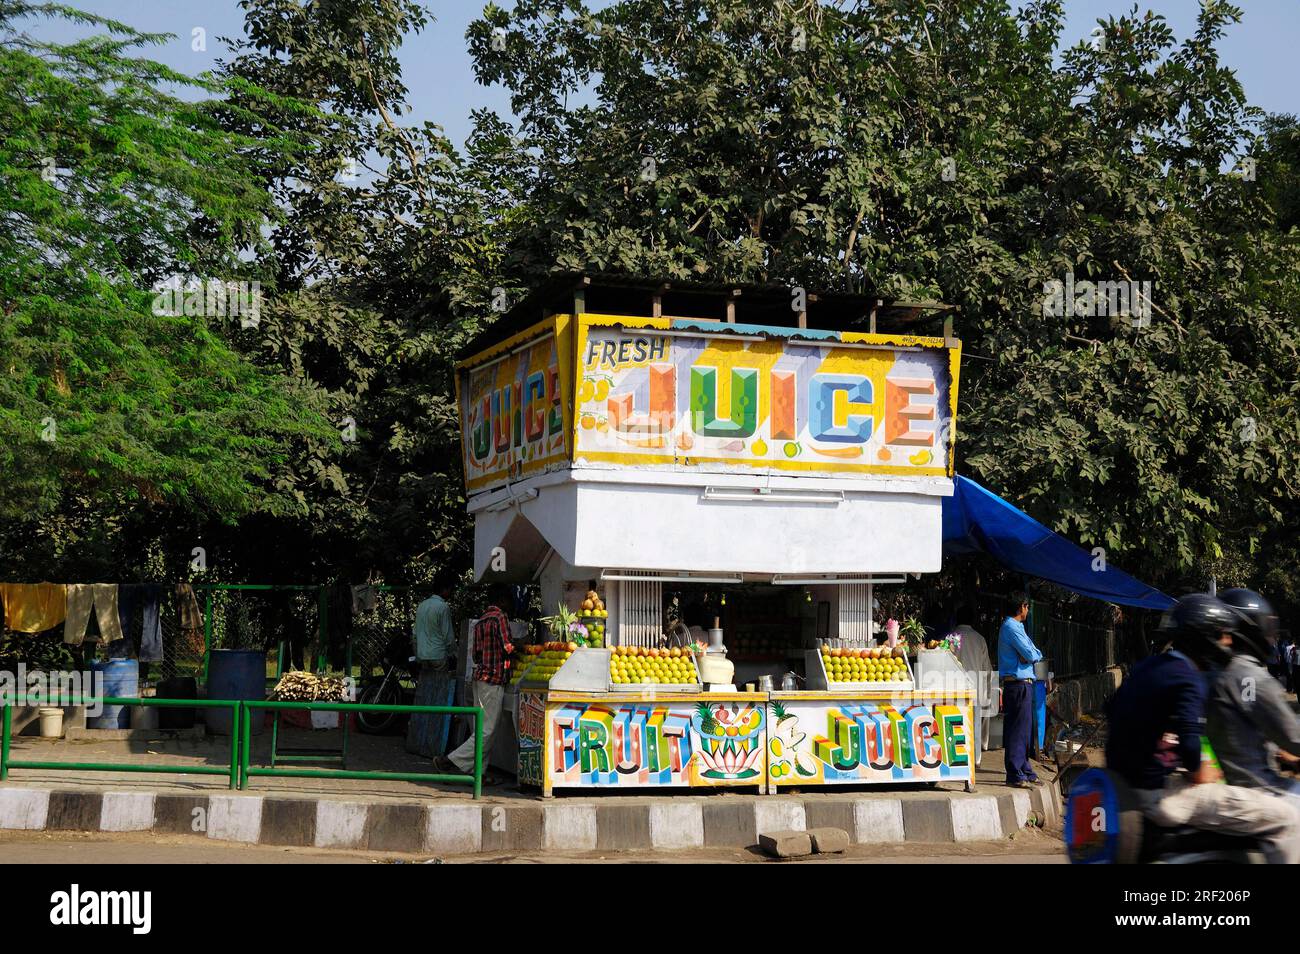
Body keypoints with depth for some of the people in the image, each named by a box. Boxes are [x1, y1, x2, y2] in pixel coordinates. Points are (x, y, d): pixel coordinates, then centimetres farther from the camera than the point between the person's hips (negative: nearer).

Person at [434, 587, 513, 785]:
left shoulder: (480, 622, 14)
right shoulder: (501, 617, -9)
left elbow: (475, 655, 16)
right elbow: (507, 647, -15)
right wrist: (516, 646, 5)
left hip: (480, 676, 9)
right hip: (494, 680, -9)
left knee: (482, 727, 10)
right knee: (487, 730, -8)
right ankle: (451, 762, -13)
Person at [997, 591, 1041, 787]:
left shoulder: (1016, 627, 20)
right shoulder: (1012, 627, -12)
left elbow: (1035, 654, 17)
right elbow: (1031, 655, -19)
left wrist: (1031, 654, -4)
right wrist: (1035, 654, 3)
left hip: (1022, 684, 11)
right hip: (1018, 684, -11)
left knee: (1024, 729, 15)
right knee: (1018, 729, -9)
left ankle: (1025, 771, 22)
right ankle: (1015, 775, -8)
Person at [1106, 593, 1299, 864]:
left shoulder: (1147, 666, 11)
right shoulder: (1187, 679, -16)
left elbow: (1112, 708, 26)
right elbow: (1188, 737, -30)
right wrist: (1197, 770, -12)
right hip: (1165, 795, -10)